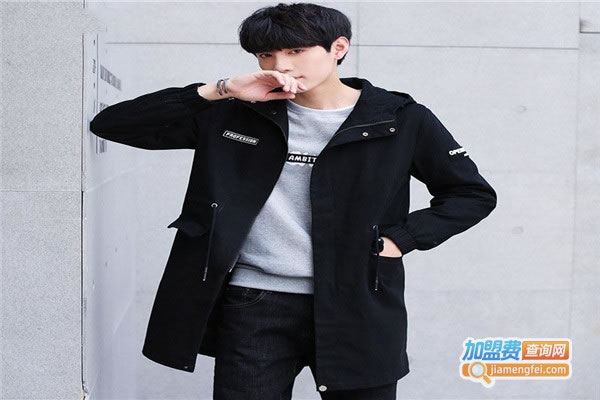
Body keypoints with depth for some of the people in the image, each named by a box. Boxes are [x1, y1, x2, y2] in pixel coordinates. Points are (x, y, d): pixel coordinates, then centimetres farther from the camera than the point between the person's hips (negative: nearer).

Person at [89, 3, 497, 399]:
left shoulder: (400, 119, -1)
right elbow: (111, 124, 0)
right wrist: (219, 91, -10)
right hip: (252, 306, 1)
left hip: (357, 305, -1)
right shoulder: (235, 114, 2)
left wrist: (398, 239, -6)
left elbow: (474, 193, 8)